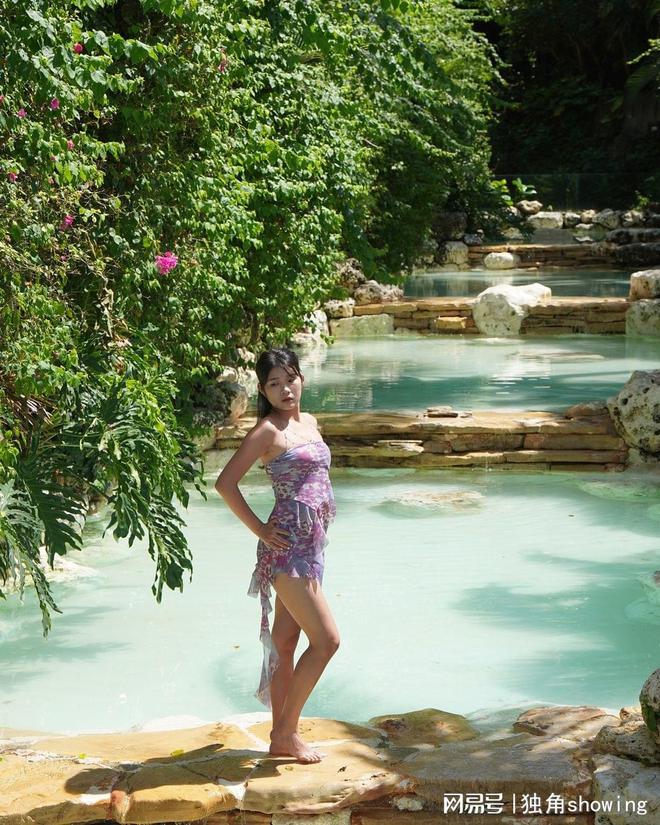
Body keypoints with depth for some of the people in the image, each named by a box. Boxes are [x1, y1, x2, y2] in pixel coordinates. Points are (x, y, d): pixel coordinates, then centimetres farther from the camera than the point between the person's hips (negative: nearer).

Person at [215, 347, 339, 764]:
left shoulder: (310, 423, 13)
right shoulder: (268, 431, -11)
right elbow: (226, 483, -16)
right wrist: (261, 530, -13)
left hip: (312, 543, 8)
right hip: (287, 546, -8)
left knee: (285, 641, 12)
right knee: (327, 639, -8)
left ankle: (282, 736, 20)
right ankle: (286, 732, 4)